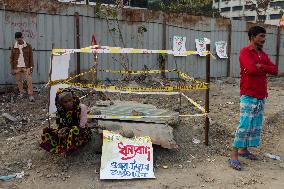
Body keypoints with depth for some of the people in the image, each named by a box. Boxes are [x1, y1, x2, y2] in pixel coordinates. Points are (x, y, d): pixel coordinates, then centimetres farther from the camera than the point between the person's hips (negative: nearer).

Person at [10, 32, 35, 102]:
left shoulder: (28, 46, -1)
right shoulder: (14, 47, 2)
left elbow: (31, 57, 2)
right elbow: (11, 58, 6)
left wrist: (31, 67, -3)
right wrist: (12, 69, 3)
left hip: (26, 67, -2)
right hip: (17, 67, 2)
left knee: (29, 80, -10)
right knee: (18, 81, 9)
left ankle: (30, 95, -5)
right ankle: (21, 92, 29)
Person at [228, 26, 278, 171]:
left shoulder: (263, 55, 15)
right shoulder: (245, 52, -8)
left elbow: (275, 70, 3)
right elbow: (251, 69, -25)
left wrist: (261, 67, -13)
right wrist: (265, 69, -6)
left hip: (261, 96, 8)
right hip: (248, 96, -8)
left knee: (256, 125, 11)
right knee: (244, 125, -10)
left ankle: (243, 150, 23)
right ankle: (234, 156, -2)